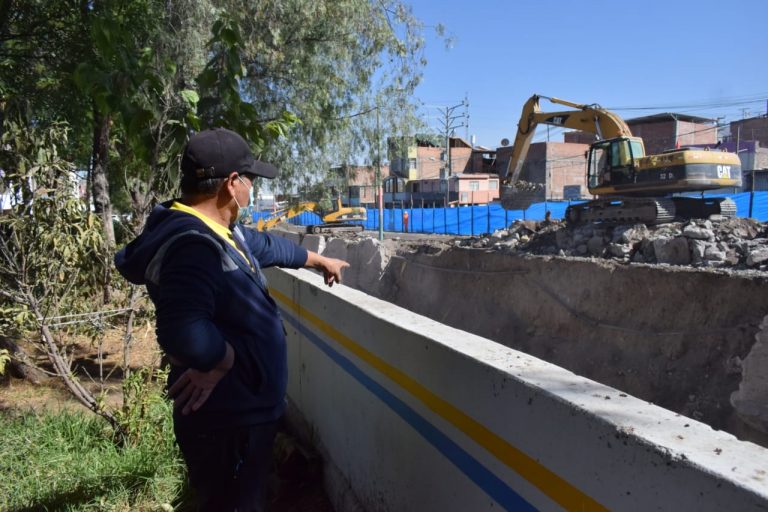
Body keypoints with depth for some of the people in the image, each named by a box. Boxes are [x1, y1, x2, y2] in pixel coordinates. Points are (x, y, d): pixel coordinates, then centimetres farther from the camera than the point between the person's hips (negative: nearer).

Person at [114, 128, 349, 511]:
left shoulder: (216, 230, 4)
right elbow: (181, 333, -46)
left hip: (242, 412, 10)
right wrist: (226, 359, -26)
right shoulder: (192, 245, -29)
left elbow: (266, 246, 24)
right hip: (226, 421, -10)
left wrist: (320, 261, 37)